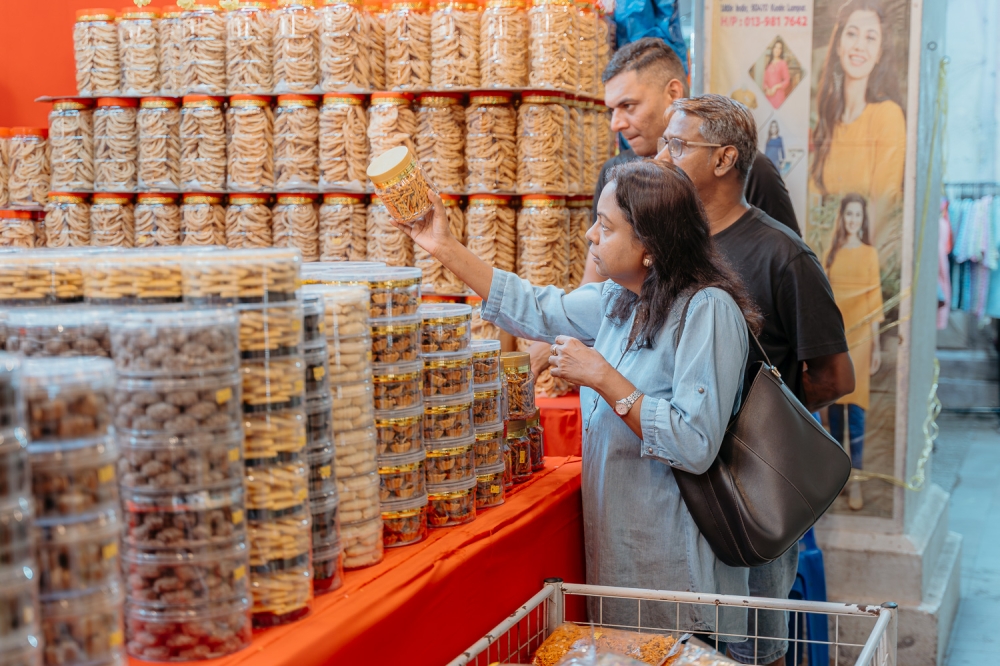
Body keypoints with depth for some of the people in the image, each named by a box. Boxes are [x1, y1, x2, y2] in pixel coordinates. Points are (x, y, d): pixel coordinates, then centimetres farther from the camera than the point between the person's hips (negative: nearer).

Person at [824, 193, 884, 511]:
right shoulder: (832, 253, 10)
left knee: (855, 406, -7)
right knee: (834, 402, 7)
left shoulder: (869, 253, 2)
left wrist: (877, 344, -1)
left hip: (859, 333, -3)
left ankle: (856, 479, -6)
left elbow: (875, 299, 1)